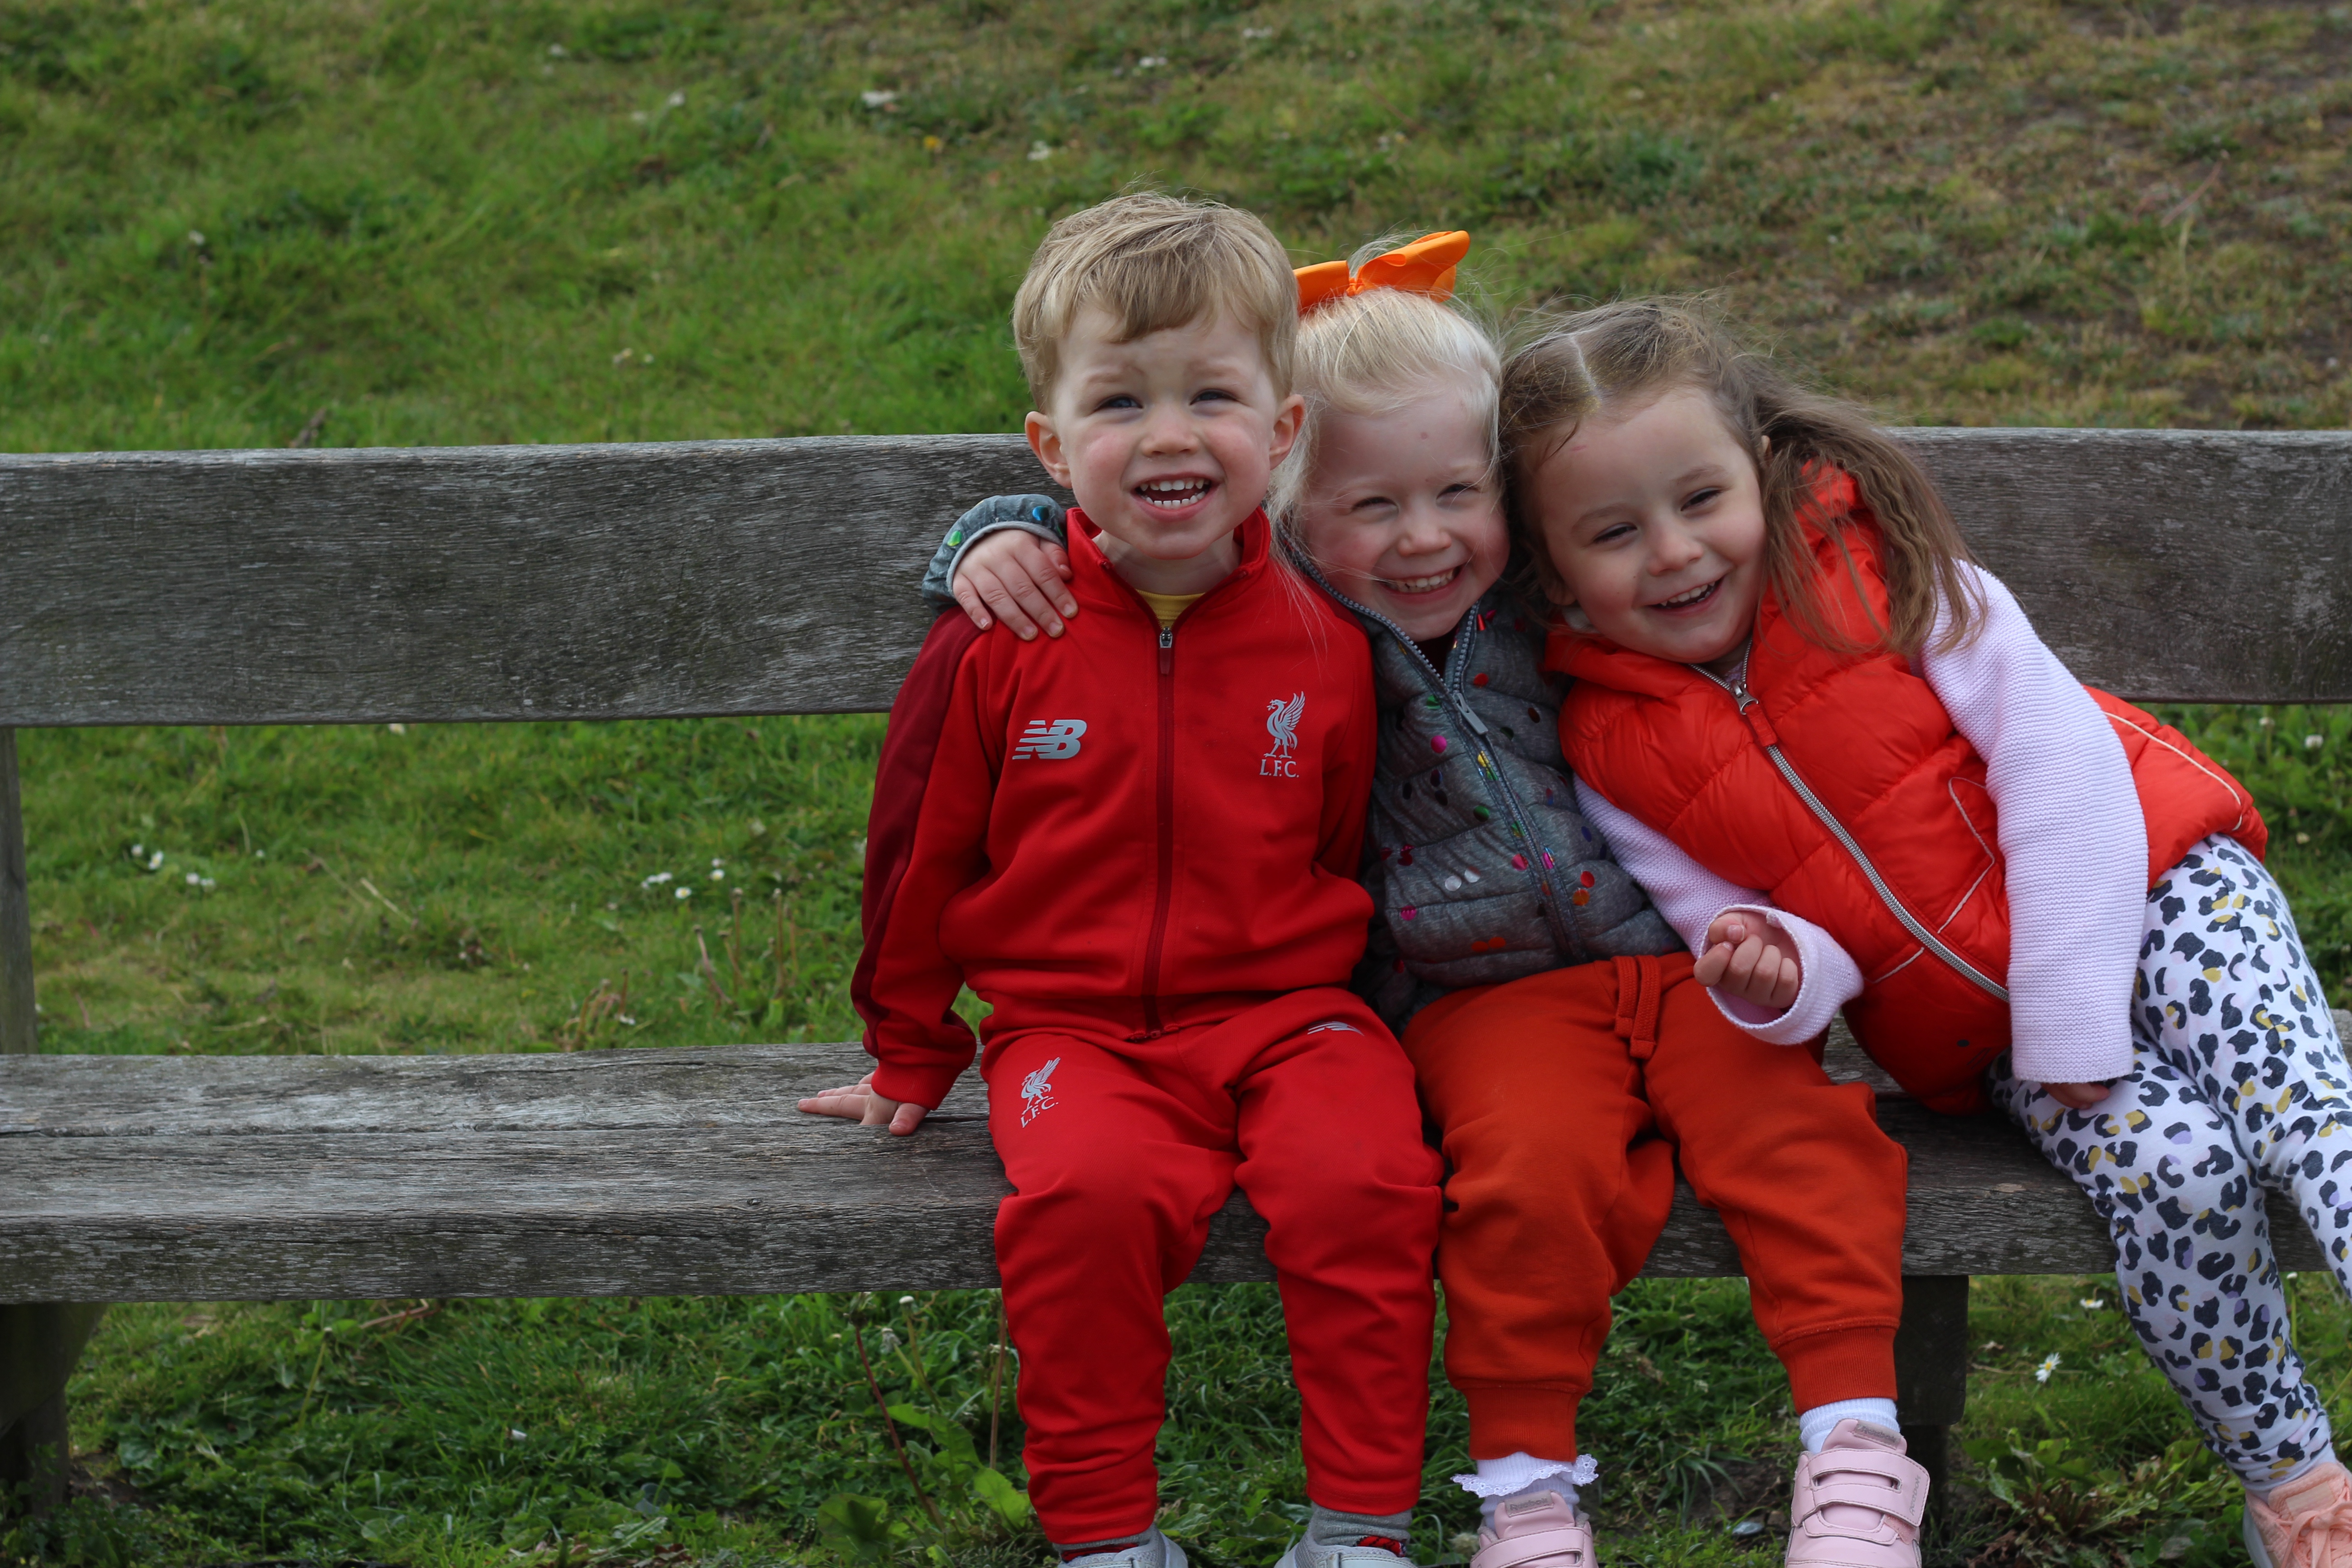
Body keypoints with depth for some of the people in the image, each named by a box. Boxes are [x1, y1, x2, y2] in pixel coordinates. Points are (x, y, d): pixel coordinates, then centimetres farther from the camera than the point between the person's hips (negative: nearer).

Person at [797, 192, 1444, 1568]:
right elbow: (920, 852, 9)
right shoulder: (999, 651, -2)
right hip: (1072, 1024, -1)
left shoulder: (1324, 646, 2)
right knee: (1087, 1192, -31)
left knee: (1363, 1177, -27)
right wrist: (911, 1053, 17)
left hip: (1283, 1012, 1)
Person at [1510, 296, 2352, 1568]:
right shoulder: (1612, 756, -5)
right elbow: (1725, 921, -1)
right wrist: (1775, 975, -29)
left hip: (2142, 886, -1)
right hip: (1970, 1037, 1)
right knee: (2175, 1170, -25)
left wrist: (2071, 1010, -17)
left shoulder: (1873, 568, -10)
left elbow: (2056, 756, -12)